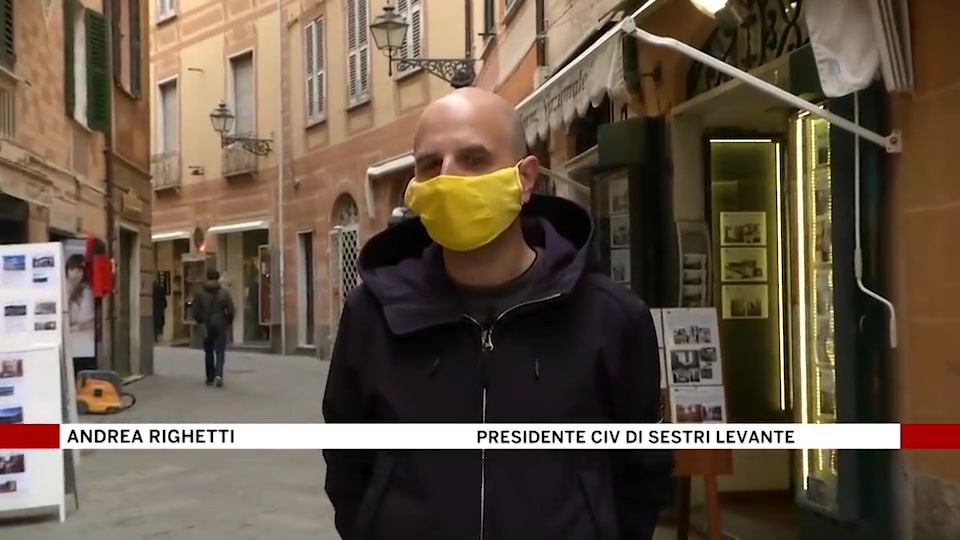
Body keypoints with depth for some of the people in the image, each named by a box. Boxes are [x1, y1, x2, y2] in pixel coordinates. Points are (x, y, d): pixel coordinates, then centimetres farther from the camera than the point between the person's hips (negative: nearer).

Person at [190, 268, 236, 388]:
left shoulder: (200, 293, -3)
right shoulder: (225, 293, -5)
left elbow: (195, 311, -4)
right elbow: (231, 311, -7)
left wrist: (200, 322, 11)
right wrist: (228, 322, 10)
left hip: (206, 326, 1)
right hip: (220, 325, -1)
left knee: (208, 352, 14)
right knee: (220, 351, 0)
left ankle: (210, 378, 19)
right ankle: (218, 375, -19)